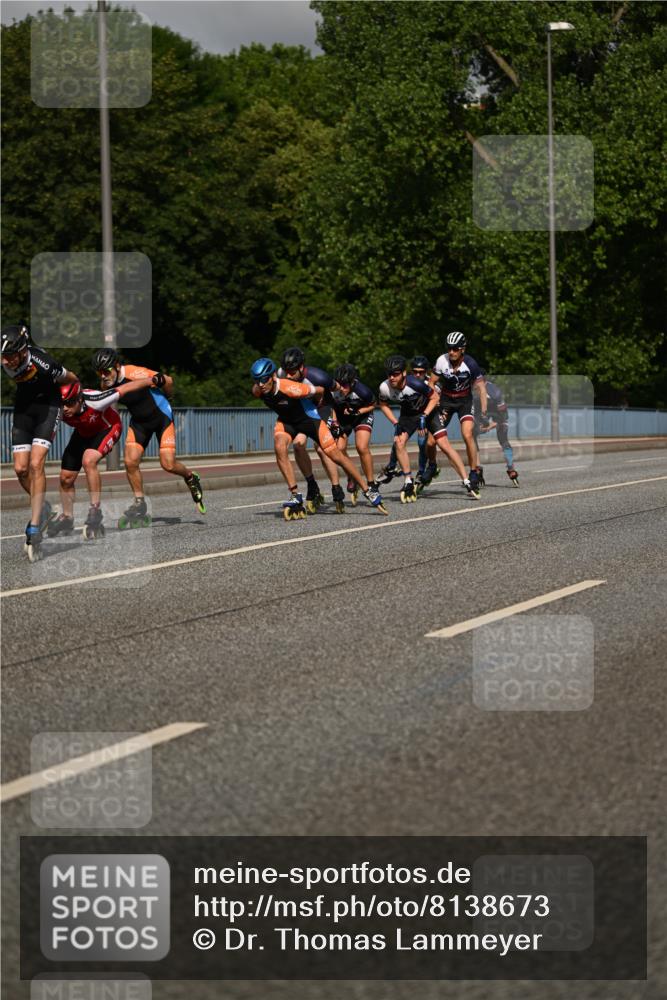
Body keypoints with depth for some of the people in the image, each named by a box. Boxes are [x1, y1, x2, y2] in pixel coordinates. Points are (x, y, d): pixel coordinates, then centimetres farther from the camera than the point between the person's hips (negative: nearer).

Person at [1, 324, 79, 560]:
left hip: (48, 405, -5)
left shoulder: (43, 364, -35)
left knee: (36, 464, -19)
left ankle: (34, 527, -18)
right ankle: (42, 507, 25)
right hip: (23, 406, 5)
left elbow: (70, 379, -14)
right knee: (21, 468, -2)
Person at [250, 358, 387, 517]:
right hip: (286, 420, 4)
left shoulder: (289, 388, -37)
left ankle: (368, 491, 12)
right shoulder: (257, 392, -22)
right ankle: (295, 496, -17)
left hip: (308, 418, -4)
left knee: (336, 456, -2)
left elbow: (319, 390, -20)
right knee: (280, 448, -26)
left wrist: (314, 406, 1)